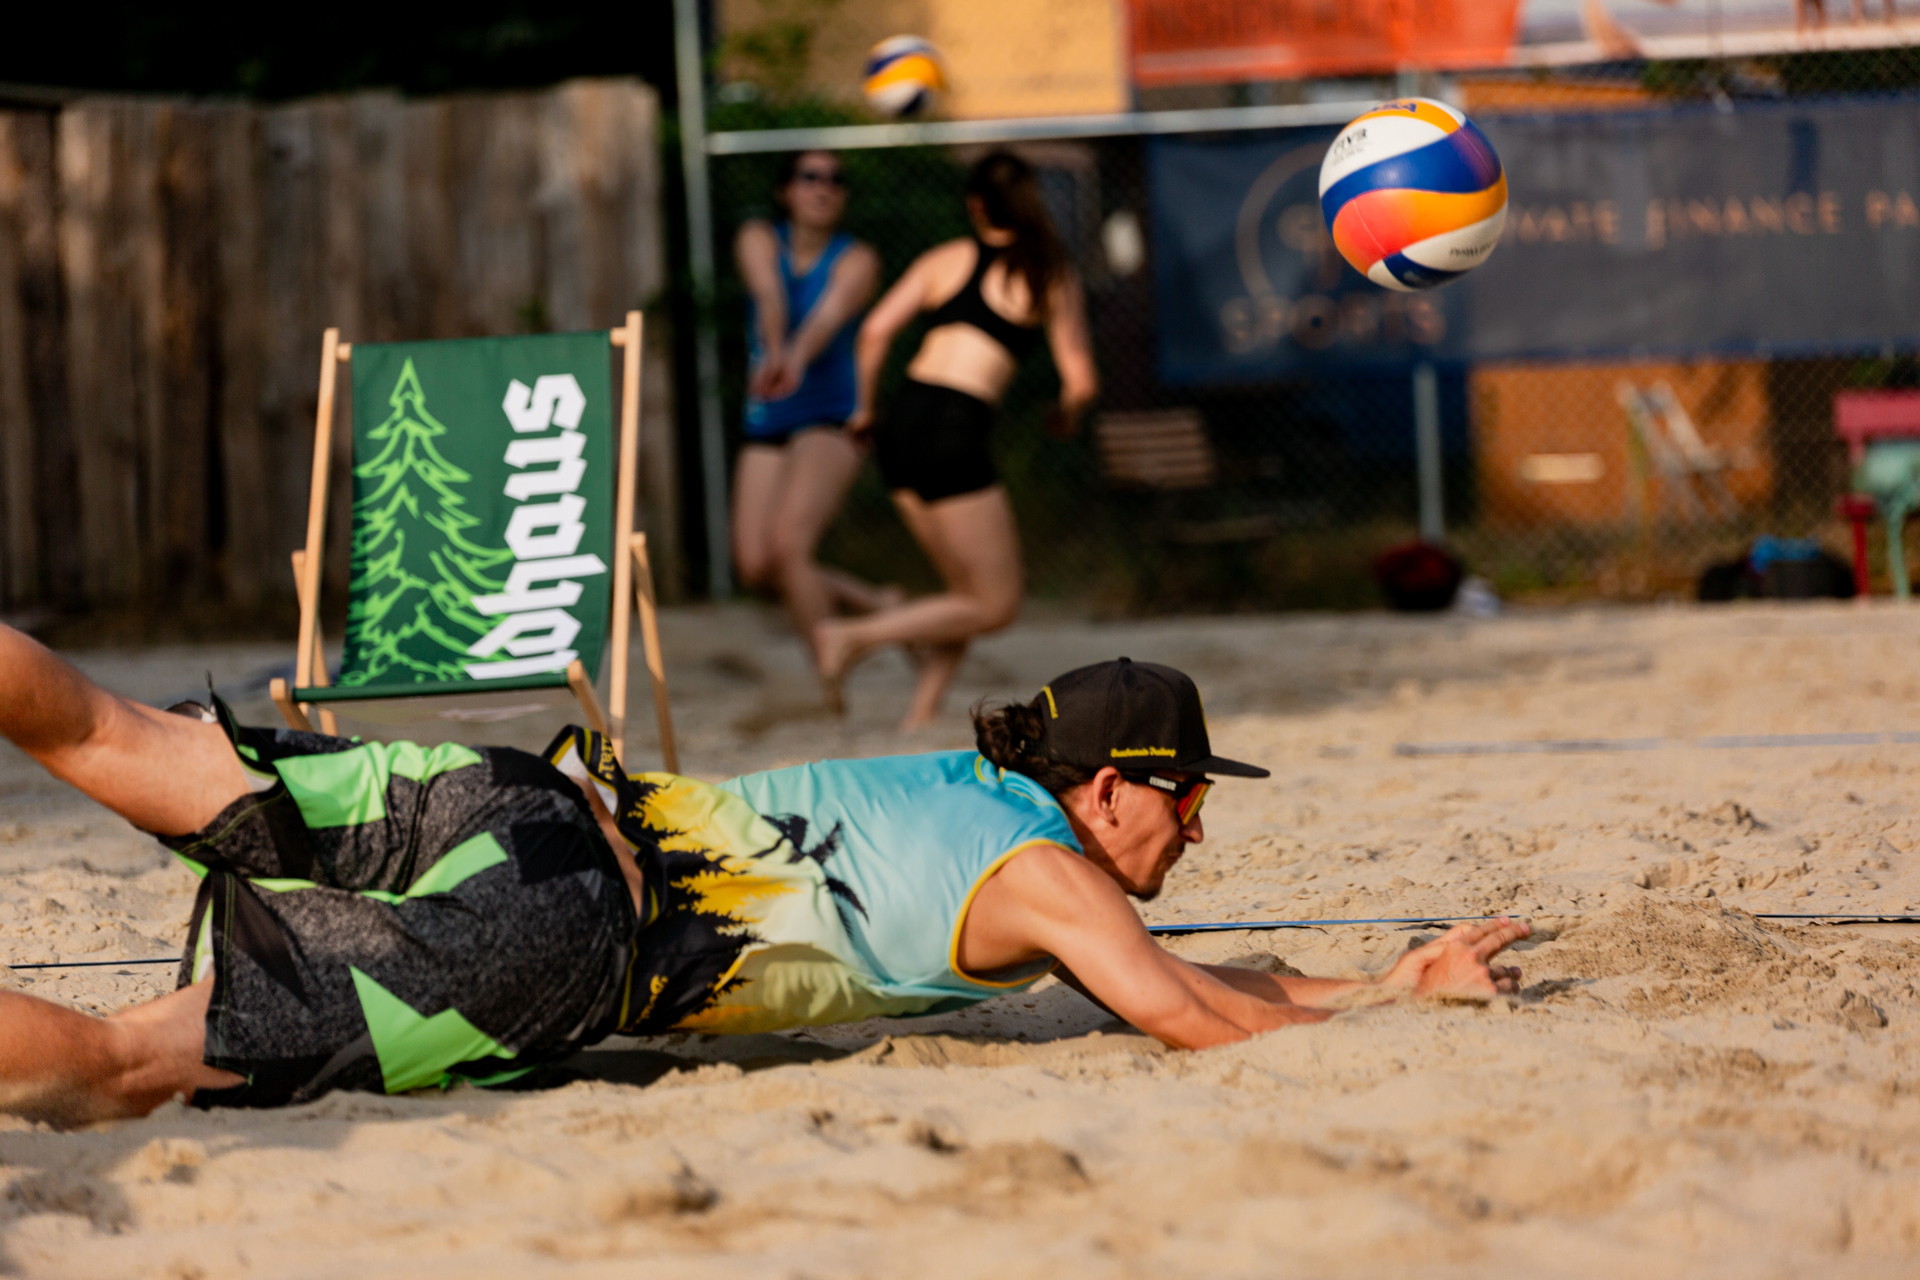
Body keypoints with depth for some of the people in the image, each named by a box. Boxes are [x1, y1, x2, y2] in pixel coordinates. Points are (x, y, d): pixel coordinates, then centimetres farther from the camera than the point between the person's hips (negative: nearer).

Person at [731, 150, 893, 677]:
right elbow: (769, 295, -21)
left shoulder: (855, 260, -7)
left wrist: (797, 360, -50)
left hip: (831, 419, -5)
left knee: (786, 543, -23)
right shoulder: (760, 239, 1)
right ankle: (875, 604, 21)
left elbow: (830, 315, -27)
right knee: (755, 566, -3)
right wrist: (773, 351, -42)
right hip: (766, 424, 5)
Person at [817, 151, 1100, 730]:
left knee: (973, 593, 17)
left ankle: (918, 718, 5)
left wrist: (865, 406, 19)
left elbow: (876, 329, 4)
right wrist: (1068, 411, 26)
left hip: (901, 423, 6)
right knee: (996, 605, 4)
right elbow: (1081, 380, 3)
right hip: (952, 435, -6)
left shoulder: (945, 258, 14)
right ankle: (856, 635, -8)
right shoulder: (1052, 275, 5)